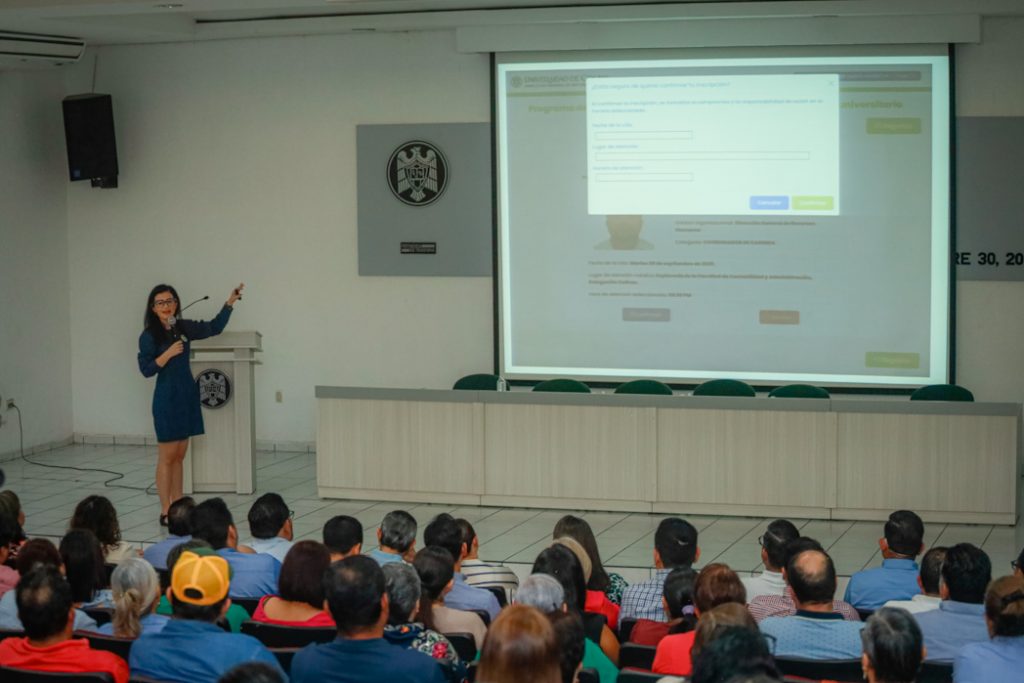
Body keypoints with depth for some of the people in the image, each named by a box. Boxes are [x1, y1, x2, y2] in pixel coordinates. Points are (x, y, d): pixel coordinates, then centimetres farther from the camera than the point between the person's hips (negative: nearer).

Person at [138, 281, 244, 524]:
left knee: (179, 456, 10)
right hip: (167, 398, -6)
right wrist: (168, 354, -23)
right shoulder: (149, 336, -8)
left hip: (188, 396, 6)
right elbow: (146, 369, -13)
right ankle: (166, 512, 1)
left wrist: (230, 303, 11)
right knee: (167, 456, -3)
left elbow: (214, 328, 17)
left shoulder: (184, 328, 6)